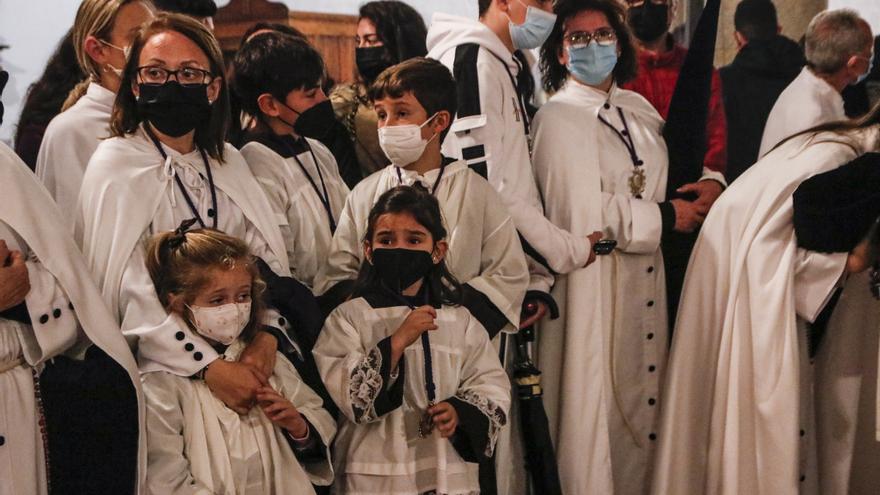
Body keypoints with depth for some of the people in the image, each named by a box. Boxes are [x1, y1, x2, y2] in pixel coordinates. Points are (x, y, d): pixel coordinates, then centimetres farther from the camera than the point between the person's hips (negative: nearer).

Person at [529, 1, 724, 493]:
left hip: (646, 277, 7)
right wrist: (664, 216, -11)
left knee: (642, 396, 15)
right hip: (592, 284, -7)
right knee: (599, 402, 3)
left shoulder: (638, 109, 10)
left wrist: (707, 181, -1)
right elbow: (584, 211, -19)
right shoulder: (559, 117, -11)